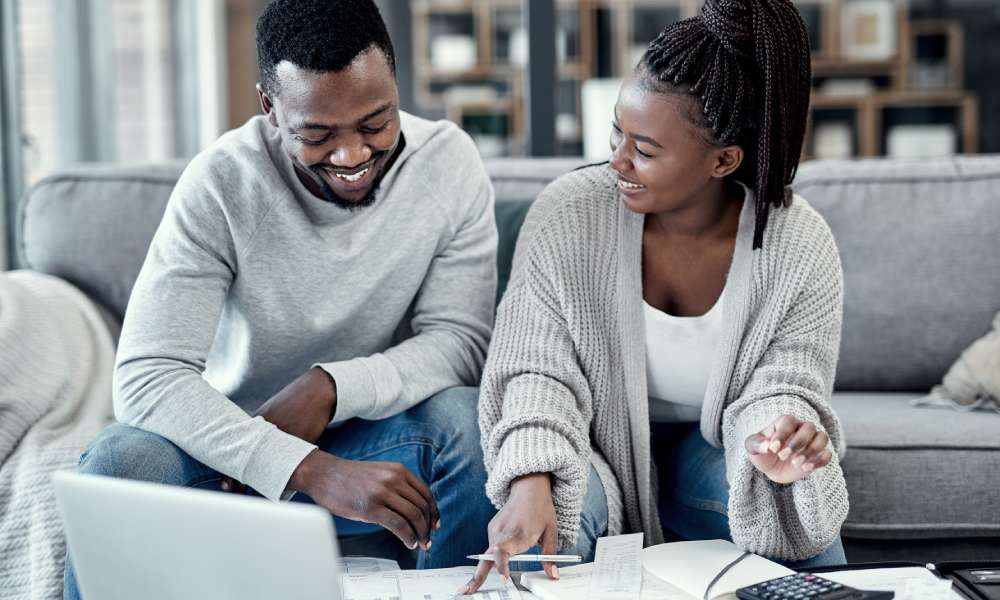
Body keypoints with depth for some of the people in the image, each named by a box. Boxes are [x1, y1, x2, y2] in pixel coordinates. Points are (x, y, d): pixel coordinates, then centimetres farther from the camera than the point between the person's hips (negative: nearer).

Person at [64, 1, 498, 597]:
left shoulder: (449, 162, -11)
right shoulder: (221, 183, -18)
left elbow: (461, 340, -11)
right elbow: (146, 375, -26)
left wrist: (330, 387, -30)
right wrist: (314, 472, -39)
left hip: (375, 436, 1)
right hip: (235, 442, -1)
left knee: (469, 417, -30)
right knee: (122, 460, -31)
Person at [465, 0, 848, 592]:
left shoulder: (802, 248, -19)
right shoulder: (567, 215, -20)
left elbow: (784, 387, -16)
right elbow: (538, 370, -19)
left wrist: (781, 437, -43)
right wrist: (532, 478, -39)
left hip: (712, 448, 1)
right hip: (598, 445, -1)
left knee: (798, 504, -28)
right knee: (550, 518, -32)